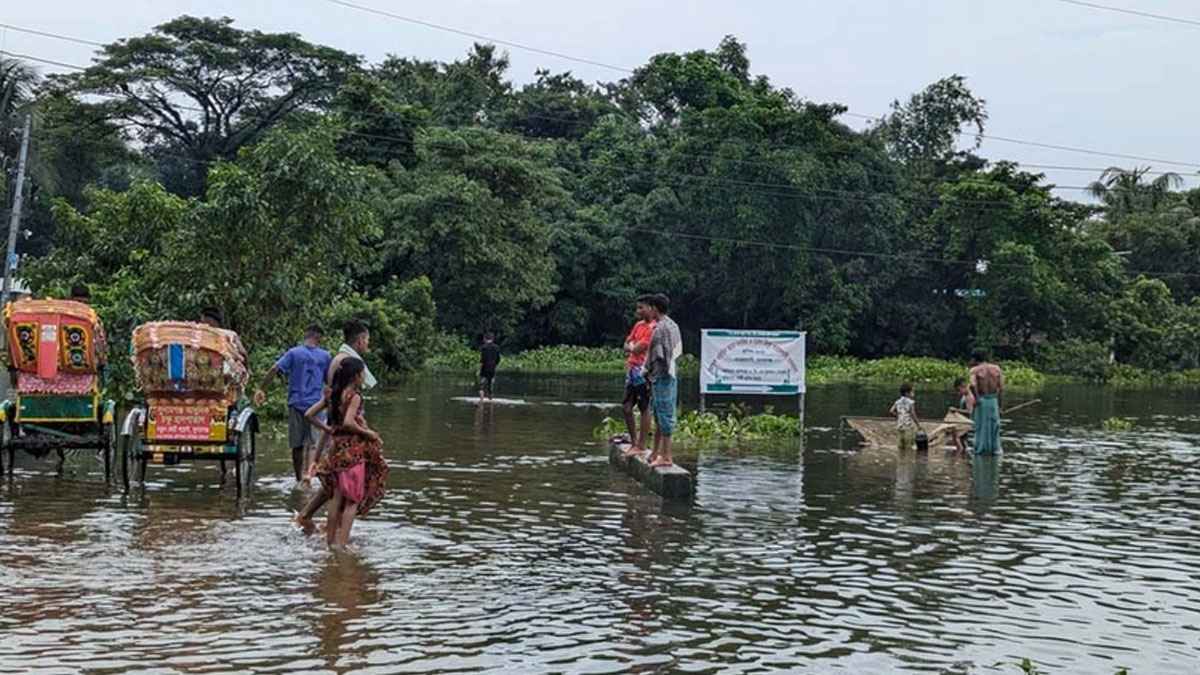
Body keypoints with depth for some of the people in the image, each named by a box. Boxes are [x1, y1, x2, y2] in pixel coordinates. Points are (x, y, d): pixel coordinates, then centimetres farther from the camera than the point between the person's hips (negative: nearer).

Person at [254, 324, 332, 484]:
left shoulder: (293, 353, 2)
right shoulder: (325, 356, 4)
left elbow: (274, 370, -8)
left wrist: (262, 390, -3)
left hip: (296, 403, 1)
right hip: (315, 405, -1)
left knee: (297, 444, 11)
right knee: (313, 443, -1)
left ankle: (299, 479, 19)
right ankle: (307, 473, -23)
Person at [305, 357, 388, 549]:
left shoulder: (332, 394, 7)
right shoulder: (354, 396, -14)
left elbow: (309, 414, 8)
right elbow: (348, 422, -26)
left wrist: (327, 429, 14)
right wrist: (368, 433, -14)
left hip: (337, 448, 7)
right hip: (354, 449, -7)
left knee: (337, 498, 17)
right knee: (352, 500, 0)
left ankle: (330, 539, 22)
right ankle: (342, 542, -3)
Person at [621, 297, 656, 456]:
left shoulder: (653, 328, -13)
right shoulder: (638, 325, 15)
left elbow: (637, 349, -18)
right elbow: (627, 345, 15)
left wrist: (632, 347, 2)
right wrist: (633, 347, -5)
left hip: (643, 371, -9)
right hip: (632, 370, 9)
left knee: (644, 409, -2)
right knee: (627, 407, 11)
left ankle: (641, 446, 3)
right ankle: (634, 442, 21)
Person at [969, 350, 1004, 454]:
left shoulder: (975, 370, -7)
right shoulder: (997, 368, 4)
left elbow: (973, 385, -25)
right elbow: (1001, 388, 1)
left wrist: (976, 398, -14)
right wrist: (999, 403, 8)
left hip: (981, 401, -3)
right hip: (994, 400, 3)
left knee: (981, 425, 7)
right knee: (993, 425, 15)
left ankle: (981, 449, 9)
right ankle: (994, 448, 17)